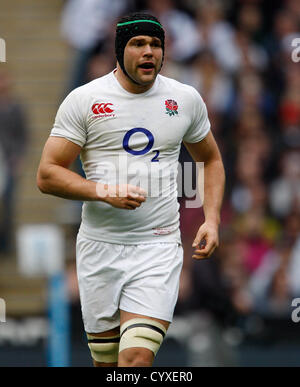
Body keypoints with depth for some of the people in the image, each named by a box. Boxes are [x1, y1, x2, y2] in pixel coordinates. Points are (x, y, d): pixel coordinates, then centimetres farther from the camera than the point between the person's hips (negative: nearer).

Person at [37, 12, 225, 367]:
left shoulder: (186, 99, 7)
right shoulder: (83, 100, -2)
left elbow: (211, 160, 22)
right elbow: (47, 175, -4)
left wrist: (211, 220, 7)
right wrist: (104, 191, -17)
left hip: (158, 246, 0)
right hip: (99, 245, 0)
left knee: (137, 358, -17)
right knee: (106, 361, 5)